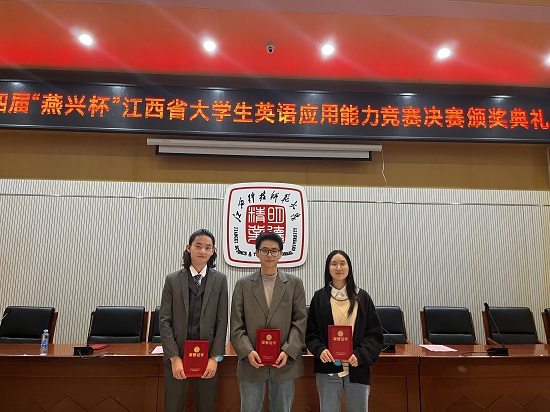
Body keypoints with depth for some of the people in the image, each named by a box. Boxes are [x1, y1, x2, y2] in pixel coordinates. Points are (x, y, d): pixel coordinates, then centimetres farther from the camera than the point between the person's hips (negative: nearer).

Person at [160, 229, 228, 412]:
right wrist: (174, 357, -9)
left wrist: (215, 357, -6)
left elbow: (222, 321, -1)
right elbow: (164, 321, -2)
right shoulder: (173, 280, -1)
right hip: (177, 354, 0)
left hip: (208, 355, 0)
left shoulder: (220, 280, -1)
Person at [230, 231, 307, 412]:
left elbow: (300, 321, 0)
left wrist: (288, 351, -11)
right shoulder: (243, 285, 4)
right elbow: (236, 325, 1)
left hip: (284, 363, 0)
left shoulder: (295, 283, 4)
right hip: (251, 363, 0)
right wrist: (248, 352, -12)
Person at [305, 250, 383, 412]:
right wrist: (320, 350, -14)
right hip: (327, 369, 0)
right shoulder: (319, 297, 1)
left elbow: (374, 333, 2)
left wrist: (360, 355, -12)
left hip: (357, 369, 1)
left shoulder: (362, 298, 2)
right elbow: (310, 332, 4)